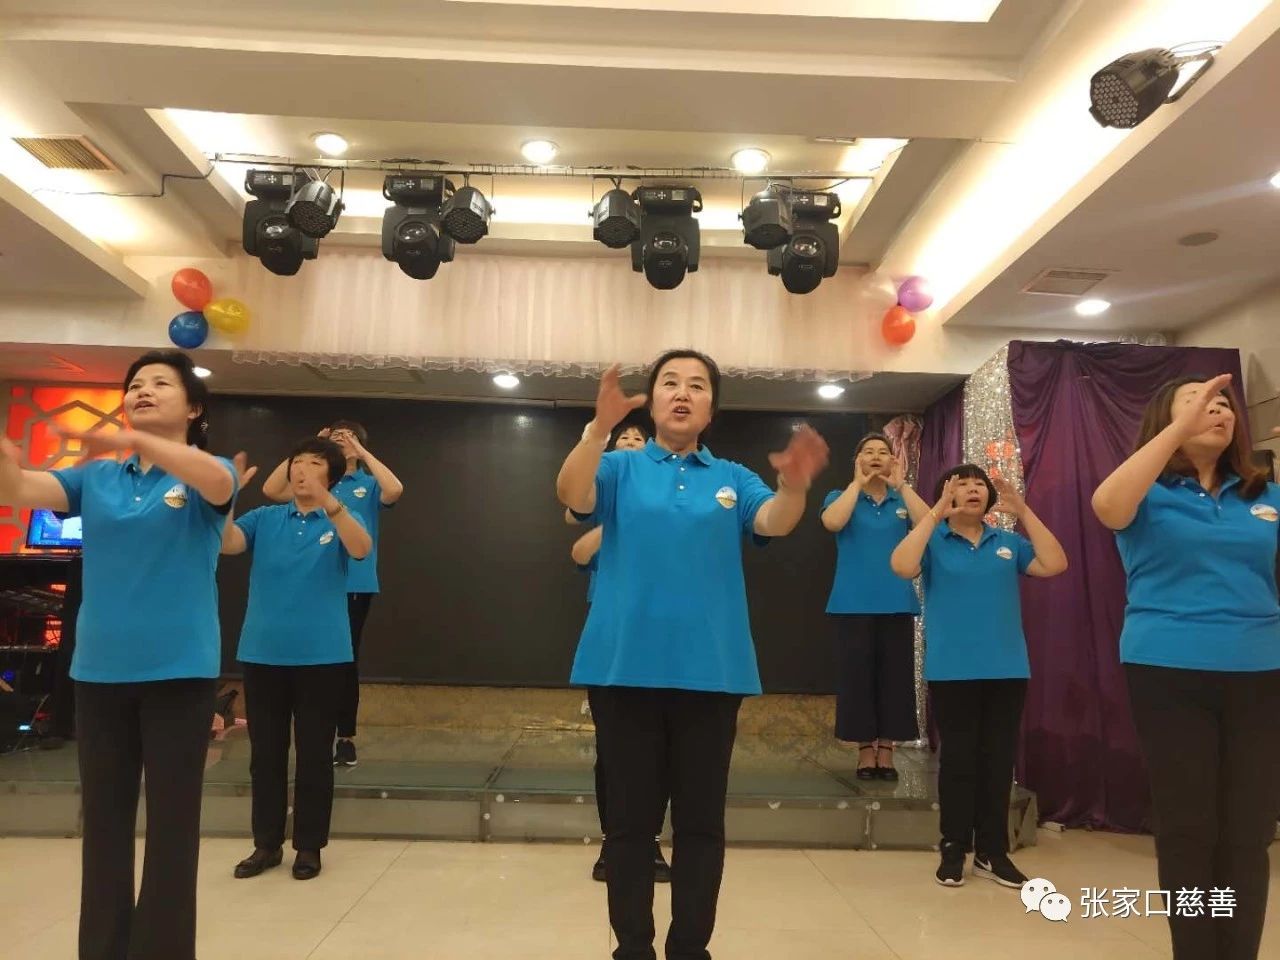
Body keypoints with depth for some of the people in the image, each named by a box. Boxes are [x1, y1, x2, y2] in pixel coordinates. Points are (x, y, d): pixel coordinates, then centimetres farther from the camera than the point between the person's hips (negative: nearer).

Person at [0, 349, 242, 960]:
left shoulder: (205, 475, -1)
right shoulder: (96, 477, 9)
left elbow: (219, 482, -25)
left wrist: (134, 441, -40)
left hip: (178, 669, -4)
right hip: (98, 669, 4)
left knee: (171, 823, 4)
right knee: (103, 820, 13)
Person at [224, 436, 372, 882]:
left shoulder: (338, 521, 0)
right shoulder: (264, 519, 7)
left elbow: (361, 549, -21)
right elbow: (227, 543, -10)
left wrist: (328, 502, -37)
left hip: (321, 655, -2)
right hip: (263, 652, 2)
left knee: (314, 754, 6)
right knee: (265, 753, 11)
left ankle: (309, 846, 20)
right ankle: (267, 843, 26)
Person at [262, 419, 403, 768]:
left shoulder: (369, 485, 3)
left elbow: (395, 490, -19)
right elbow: (271, 489, -6)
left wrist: (363, 453, -14)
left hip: (356, 584, -2)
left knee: (347, 659, 6)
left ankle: (346, 737, 15)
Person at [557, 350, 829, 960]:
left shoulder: (733, 478, 9)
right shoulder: (621, 468, 5)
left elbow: (774, 522, -9)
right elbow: (572, 496, -15)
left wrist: (794, 487, -32)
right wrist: (600, 427, -32)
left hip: (711, 667, 2)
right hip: (625, 665, -1)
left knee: (701, 819, 10)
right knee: (629, 816, 9)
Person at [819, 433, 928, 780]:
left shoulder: (902, 500, 11)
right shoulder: (840, 497, 6)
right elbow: (832, 522, -18)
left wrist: (901, 483, -10)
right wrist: (858, 482, -12)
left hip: (897, 604, 2)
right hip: (854, 604, -2)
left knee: (894, 678, 4)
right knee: (858, 677, 1)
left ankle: (887, 752, 15)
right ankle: (865, 751, 12)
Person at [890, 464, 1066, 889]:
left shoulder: (1008, 542, 9)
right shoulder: (934, 541, 0)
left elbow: (1054, 565, -2)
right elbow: (902, 567, -19)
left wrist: (1024, 512, -5)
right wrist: (935, 514, -19)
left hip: (1007, 668, 3)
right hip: (952, 670, -3)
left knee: (999, 759, 9)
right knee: (958, 758, 4)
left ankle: (993, 852, 21)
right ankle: (953, 850, 16)